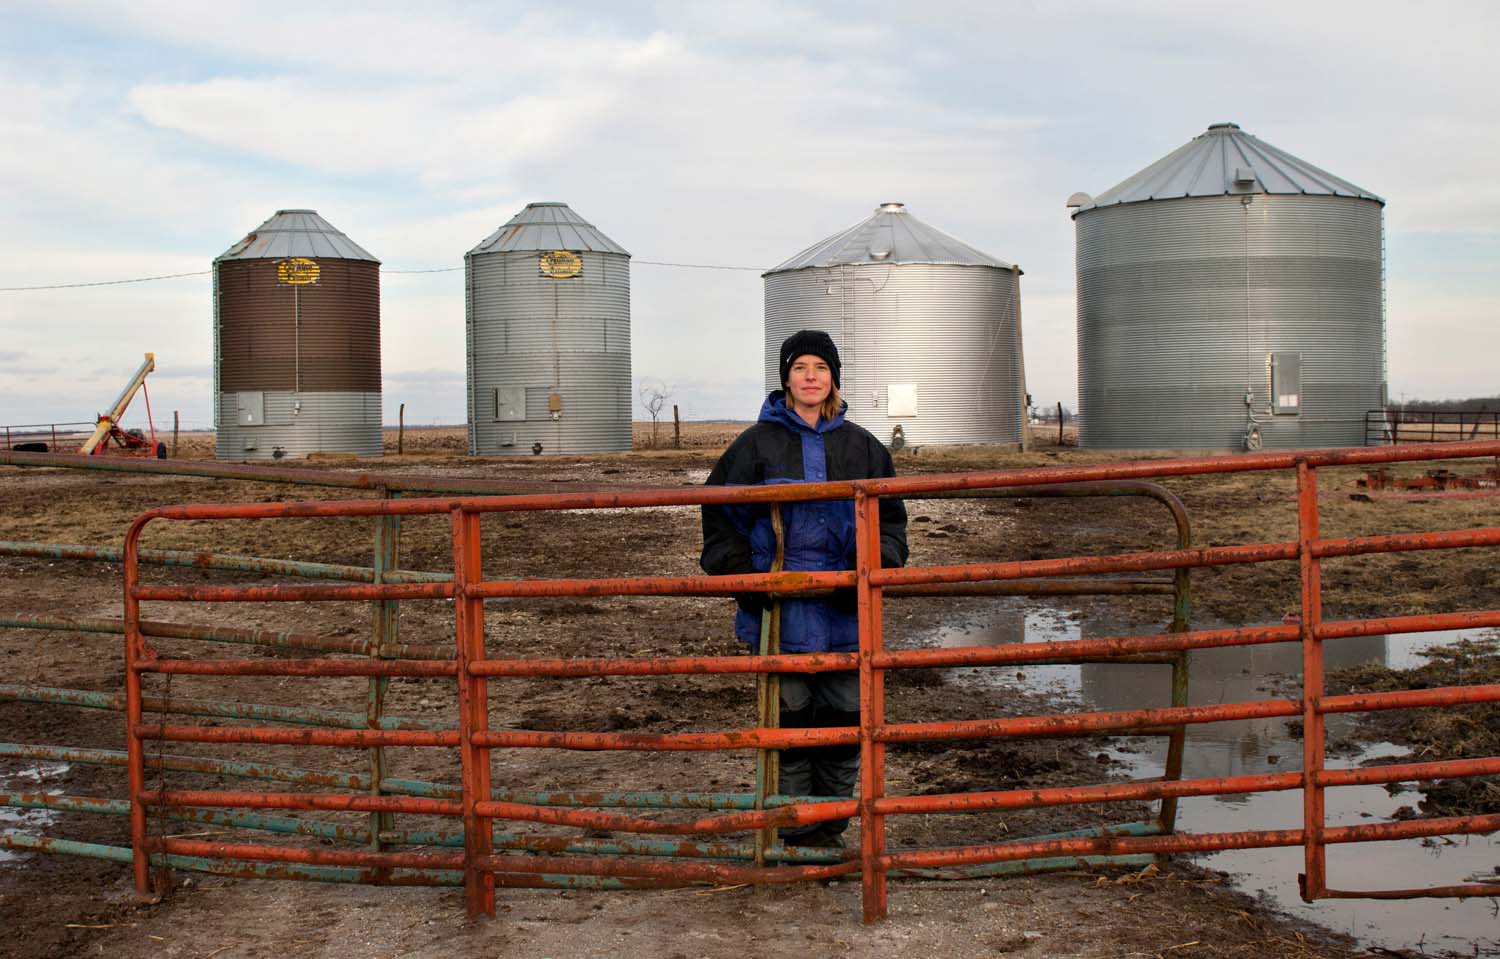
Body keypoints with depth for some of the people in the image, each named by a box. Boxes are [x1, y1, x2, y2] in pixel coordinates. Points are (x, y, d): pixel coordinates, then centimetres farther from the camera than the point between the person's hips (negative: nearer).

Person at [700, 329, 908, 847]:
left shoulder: (861, 446, 9)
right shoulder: (757, 444, 3)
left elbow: (888, 517, 15)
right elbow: (720, 515, 7)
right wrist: (738, 574, -5)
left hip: (844, 610, 2)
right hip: (780, 608, -2)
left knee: (845, 718, 6)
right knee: (788, 718, 1)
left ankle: (830, 830, 21)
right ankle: (795, 833, 12)